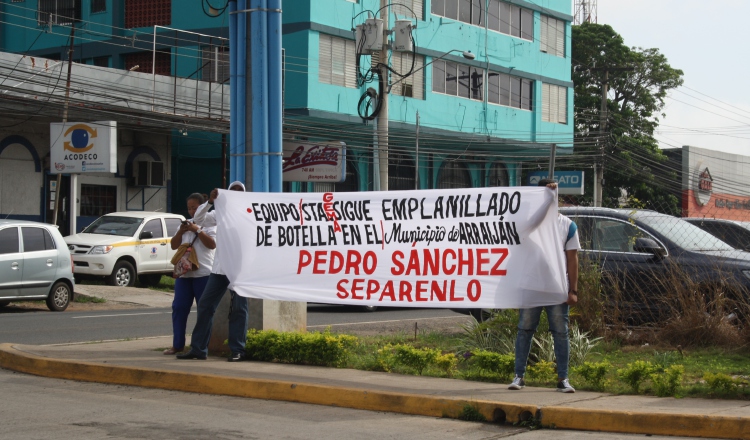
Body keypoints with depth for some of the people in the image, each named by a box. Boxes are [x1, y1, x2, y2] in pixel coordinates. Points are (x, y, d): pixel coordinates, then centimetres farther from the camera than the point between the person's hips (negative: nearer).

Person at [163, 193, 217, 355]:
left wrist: (197, 230, -14)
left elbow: (212, 244, -12)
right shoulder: (186, 224, 20)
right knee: (179, 308, 3)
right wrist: (181, 232, -2)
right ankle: (177, 344, 8)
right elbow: (174, 245, 15)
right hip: (184, 273, 6)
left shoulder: (210, 224, 1)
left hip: (203, 273, -6)